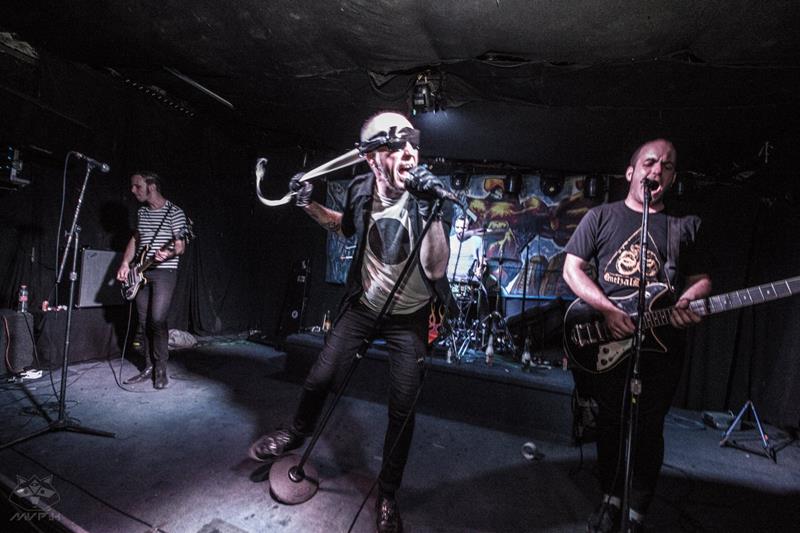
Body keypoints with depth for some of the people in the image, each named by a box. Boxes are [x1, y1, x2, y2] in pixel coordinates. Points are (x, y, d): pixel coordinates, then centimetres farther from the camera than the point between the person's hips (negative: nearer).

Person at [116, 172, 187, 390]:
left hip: (164, 272, -7)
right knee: (144, 321, 8)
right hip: (141, 273, 7)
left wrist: (170, 253, -31)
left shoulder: (174, 212, -6)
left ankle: (161, 369, -1)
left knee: (157, 319, -14)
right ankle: (149, 366, 18)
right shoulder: (141, 212, 15)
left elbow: (181, 245, -10)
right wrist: (125, 263, 8)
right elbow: (135, 239, 21)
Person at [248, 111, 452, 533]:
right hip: (362, 306, 3)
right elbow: (344, 227, 13)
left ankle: (387, 495, 29)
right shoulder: (361, 190, -10)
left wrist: (431, 212, -42)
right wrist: (308, 205, -2)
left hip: (409, 318, -2)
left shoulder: (432, 198, -21)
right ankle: (296, 432, 42)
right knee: (320, 378, 6)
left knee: (402, 410, 3)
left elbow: (435, 270, -31)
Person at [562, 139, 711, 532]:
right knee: (610, 422, 11)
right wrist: (607, 309, -16)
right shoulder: (601, 216, 3)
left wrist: (687, 301, -9)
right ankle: (611, 499, 32)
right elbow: (572, 268, -3)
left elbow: (701, 279, 15)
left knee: (649, 429, 10)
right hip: (607, 341, -1)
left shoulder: (684, 227, 11)